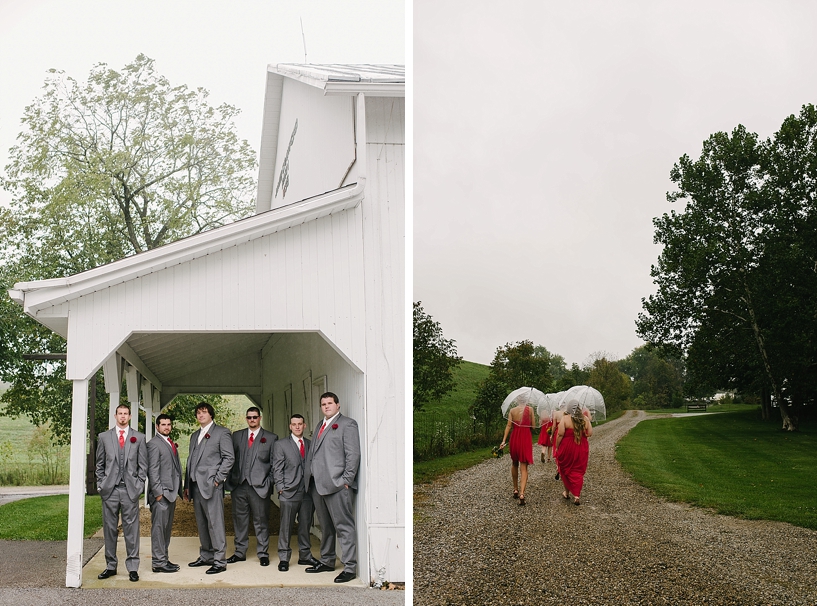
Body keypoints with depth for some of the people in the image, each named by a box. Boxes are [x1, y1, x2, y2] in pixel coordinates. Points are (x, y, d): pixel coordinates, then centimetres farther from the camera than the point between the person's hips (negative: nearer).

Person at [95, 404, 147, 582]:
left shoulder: (139, 438, 8)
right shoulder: (104, 437, 11)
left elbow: (143, 465, 8)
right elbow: (99, 464, 13)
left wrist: (139, 484, -2)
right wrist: (101, 484, 4)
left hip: (130, 490, -1)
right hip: (110, 490, 1)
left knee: (131, 529, -1)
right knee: (109, 529, 5)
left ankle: (132, 567, 3)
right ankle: (110, 566, 14)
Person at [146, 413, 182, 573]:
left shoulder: (171, 444, 19)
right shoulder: (154, 444, -8)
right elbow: (153, 470, -14)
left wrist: (177, 491, 16)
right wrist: (158, 492, -18)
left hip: (171, 492, 9)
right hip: (161, 493, -9)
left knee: (167, 528, 13)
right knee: (159, 527, -6)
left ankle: (164, 559, 19)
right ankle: (159, 562, -3)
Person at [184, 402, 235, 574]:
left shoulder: (221, 432, -1)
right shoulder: (195, 435, 21)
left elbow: (229, 458, -7)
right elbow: (190, 461, 22)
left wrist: (217, 479, -13)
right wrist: (187, 485, 16)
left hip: (211, 485, -7)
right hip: (196, 486, 7)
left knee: (215, 523, -8)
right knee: (202, 524, 12)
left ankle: (219, 561, -6)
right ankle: (206, 556, 20)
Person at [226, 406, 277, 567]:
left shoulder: (271, 438, 6)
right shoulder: (237, 436, 14)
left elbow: (275, 463, 5)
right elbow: (231, 458, 11)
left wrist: (269, 482, -5)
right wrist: (230, 480, 2)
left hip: (259, 486, -3)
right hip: (239, 485, 3)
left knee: (261, 521, 1)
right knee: (239, 520, 8)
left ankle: (263, 553, 9)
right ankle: (240, 552, 17)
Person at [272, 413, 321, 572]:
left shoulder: (311, 445, 13)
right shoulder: (281, 445, 5)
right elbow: (277, 468, 2)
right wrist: (281, 488, -6)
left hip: (307, 492, 3)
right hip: (289, 493, -3)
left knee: (305, 525, 9)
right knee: (286, 526, -1)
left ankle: (305, 556, 20)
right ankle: (283, 558, 6)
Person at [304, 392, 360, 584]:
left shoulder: (347, 424, -1)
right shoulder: (320, 426, 23)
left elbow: (353, 454, -9)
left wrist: (346, 480, -14)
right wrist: (308, 477, 11)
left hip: (337, 484, -8)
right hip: (317, 484, 8)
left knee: (344, 526, -7)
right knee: (325, 526, 16)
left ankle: (349, 567, -6)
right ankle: (327, 561, 25)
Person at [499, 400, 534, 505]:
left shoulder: (512, 410, 3)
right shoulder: (530, 409, -1)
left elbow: (509, 425, -4)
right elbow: (533, 425, -2)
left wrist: (504, 440, -7)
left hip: (515, 438, 2)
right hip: (526, 438, -2)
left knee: (514, 464, 23)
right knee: (524, 468, -2)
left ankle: (515, 490, 27)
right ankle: (522, 493, -17)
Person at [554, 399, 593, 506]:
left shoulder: (565, 418, -10)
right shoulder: (585, 419, -2)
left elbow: (560, 435, -13)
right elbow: (590, 433, 0)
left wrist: (557, 447, -2)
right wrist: (588, 419, 11)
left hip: (567, 448, -2)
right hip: (581, 448, 2)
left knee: (566, 470, 17)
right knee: (578, 471, 8)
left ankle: (567, 492, 29)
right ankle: (577, 496, 0)